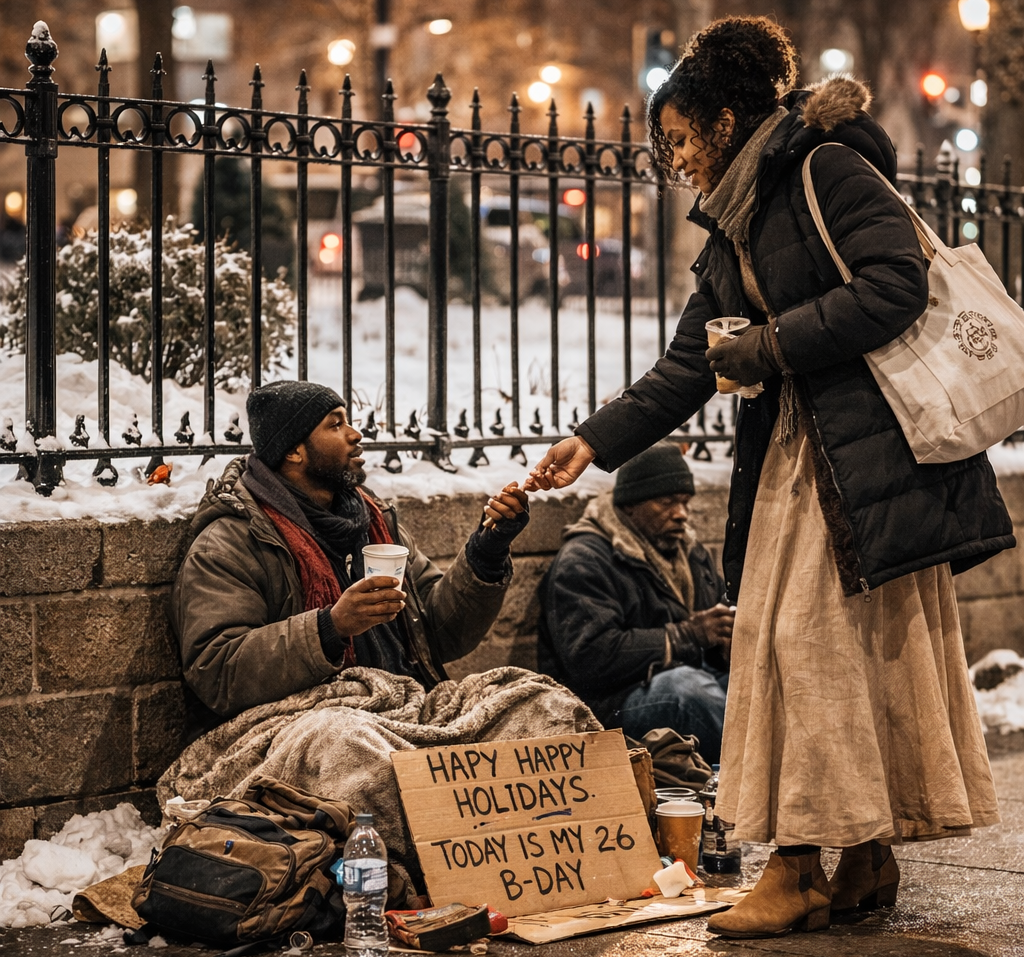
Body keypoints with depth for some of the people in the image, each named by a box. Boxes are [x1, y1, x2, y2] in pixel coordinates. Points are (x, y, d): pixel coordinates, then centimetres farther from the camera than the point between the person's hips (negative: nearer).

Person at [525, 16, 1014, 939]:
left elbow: (898, 284, -17)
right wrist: (595, 440, 8)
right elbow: (689, 367, 17)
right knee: (786, 639, 3)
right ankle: (865, 862, 9)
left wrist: (773, 344, -11)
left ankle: (803, 871, -4)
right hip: (794, 454, 8)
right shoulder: (731, 236, 20)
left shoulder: (829, 171, -6)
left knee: (846, 641, -7)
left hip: (877, 446, -8)